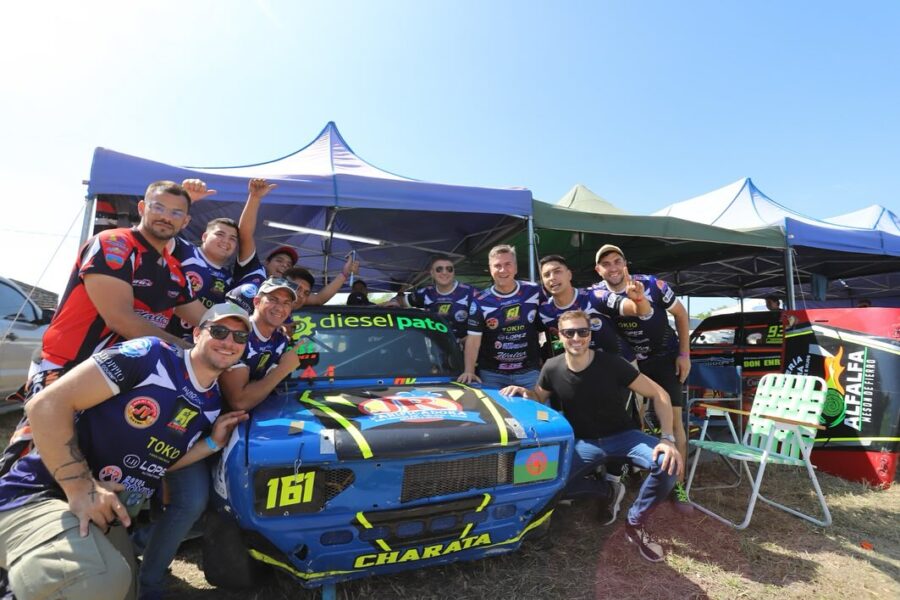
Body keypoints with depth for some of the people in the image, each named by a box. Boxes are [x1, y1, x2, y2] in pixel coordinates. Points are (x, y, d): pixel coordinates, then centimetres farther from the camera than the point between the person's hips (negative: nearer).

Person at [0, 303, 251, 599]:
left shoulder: (212, 405, 4)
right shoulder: (152, 355, -18)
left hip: (107, 514, 8)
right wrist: (80, 487, -26)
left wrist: (213, 444, -3)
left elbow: (159, 463, 10)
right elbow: (46, 404, -21)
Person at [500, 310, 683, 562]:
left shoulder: (612, 364, -20)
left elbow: (659, 394, -14)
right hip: (584, 442, 2)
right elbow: (540, 398, 9)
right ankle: (607, 489, 8)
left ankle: (636, 524, -3)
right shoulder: (552, 368, -11)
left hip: (623, 435, -1)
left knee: (669, 463, -29)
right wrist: (523, 392, -15)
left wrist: (668, 439, -25)